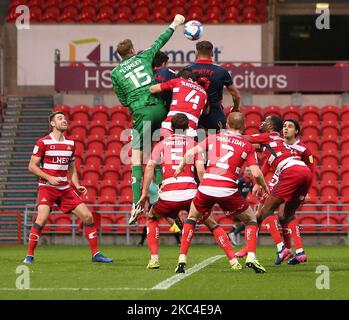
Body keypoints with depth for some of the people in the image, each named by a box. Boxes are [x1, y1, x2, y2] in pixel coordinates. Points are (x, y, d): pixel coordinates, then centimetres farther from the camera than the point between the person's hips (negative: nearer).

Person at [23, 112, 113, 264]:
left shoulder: (70, 143, 12)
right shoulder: (43, 142, -5)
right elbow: (32, 166, -5)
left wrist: (77, 186, 5)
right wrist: (49, 178, -17)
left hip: (65, 188, 5)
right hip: (47, 187, -5)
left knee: (88, 216, -2)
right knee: (42, 219, -23)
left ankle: (96, 254, 8)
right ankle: (29, 256, -10)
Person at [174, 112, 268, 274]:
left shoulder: (214, 138, 15)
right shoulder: (247, 146, 10)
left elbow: (190, 153, 7)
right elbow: (256, 174, 0)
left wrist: (180, 168, 24)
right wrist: (265, 187, 18)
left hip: (206, 187, 2)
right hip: (228, 190, -2)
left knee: (192, 218, 26)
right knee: (251, 220, 19)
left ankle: (182, 260, 14)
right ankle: (251, 257, 0)